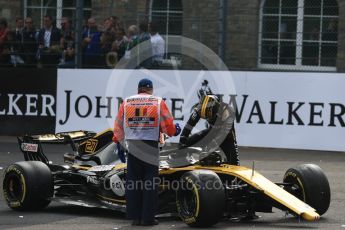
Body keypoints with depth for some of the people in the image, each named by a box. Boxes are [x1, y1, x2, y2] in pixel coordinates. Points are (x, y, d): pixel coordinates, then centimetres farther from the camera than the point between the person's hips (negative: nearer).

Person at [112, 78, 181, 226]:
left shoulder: (126, 103, 9)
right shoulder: (158, 102, 1)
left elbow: (118, 127, 8)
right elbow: (167, 125, -1)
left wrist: (119, 146, 16)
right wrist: (174, 130, 21)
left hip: (132, 146, 2)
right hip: (151, 145, -2)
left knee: (133, 181, 8)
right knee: (150, 182, 3)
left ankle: (135, 217, 8)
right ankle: (147, 218, 1)